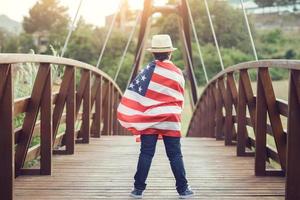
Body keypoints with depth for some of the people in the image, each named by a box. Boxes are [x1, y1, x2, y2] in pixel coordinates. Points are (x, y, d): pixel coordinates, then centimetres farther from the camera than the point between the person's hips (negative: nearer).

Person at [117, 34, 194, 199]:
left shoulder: (150, 69, -6)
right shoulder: (178, 74, 3)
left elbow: (135, 90, -9)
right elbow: (179, 99, 9)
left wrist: (129, 115, -4)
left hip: (149, 119, -1)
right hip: (171, 120, 1)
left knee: (146, 154, 4)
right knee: (175, 155, 8)